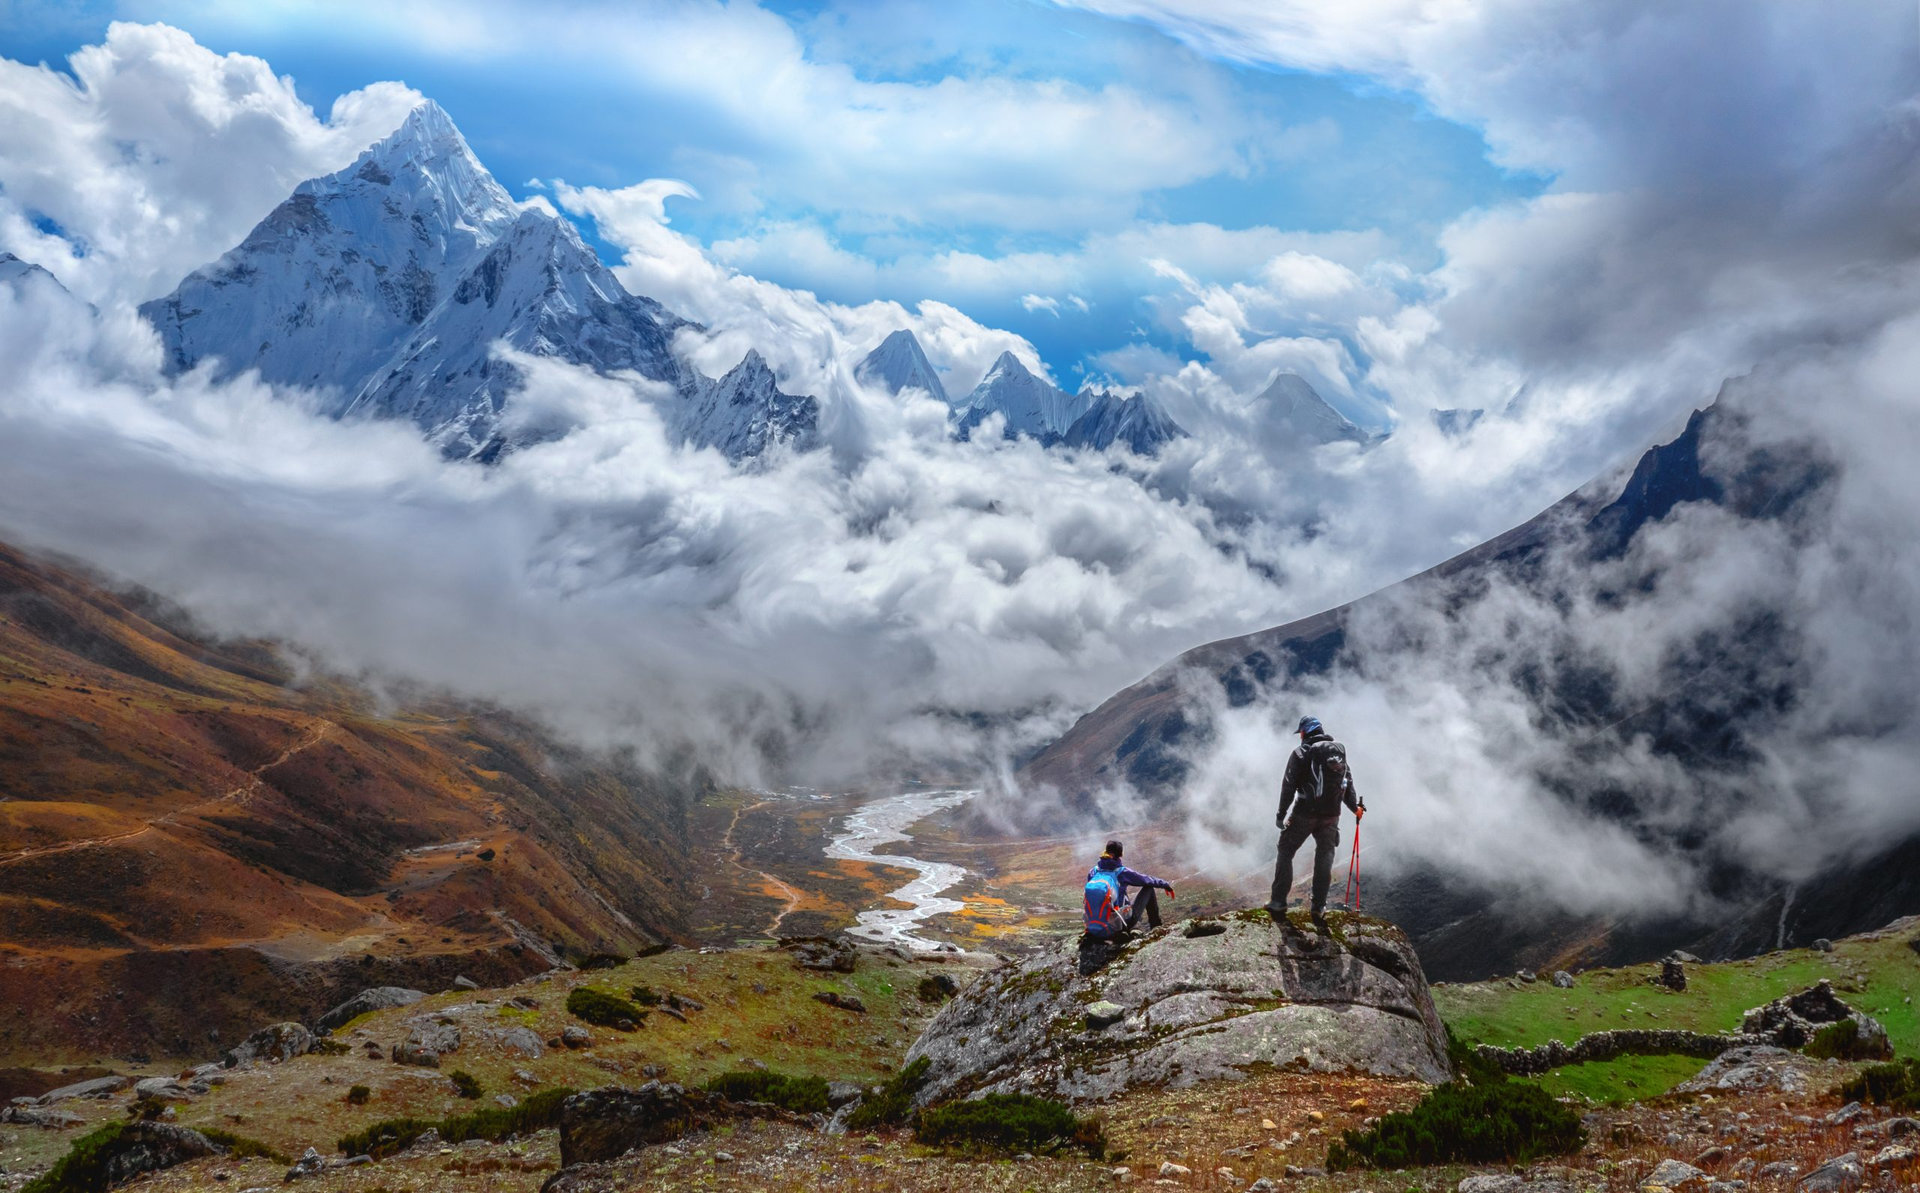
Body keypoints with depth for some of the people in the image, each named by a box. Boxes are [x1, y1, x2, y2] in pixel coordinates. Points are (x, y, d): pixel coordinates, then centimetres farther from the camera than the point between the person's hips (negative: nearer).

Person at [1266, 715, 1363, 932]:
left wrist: (1281, 813, -4)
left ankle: (1278, 903, 4)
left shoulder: (1301, 753, -5)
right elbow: (1348, 783, 13)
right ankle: (1319, 908, 9)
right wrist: (1356, 806, 25)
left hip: (1305, 814, -4)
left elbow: (1289, 785, -8)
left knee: (1286, 853, 9)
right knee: (1324, 859, 13)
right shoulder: (1340, 751, 10)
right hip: (1332, 815, 4)